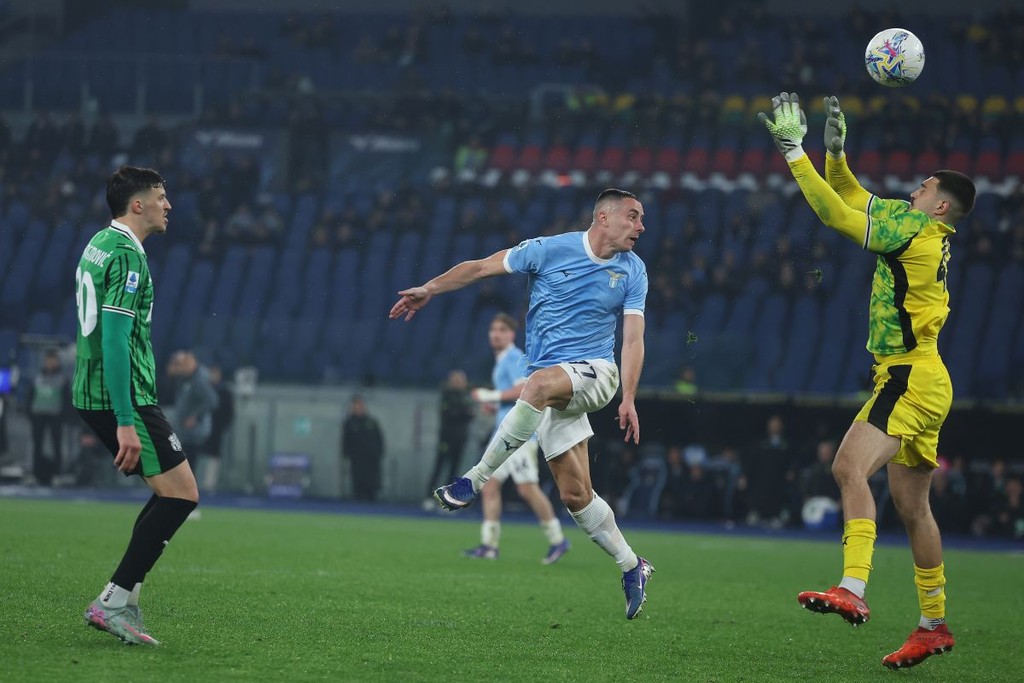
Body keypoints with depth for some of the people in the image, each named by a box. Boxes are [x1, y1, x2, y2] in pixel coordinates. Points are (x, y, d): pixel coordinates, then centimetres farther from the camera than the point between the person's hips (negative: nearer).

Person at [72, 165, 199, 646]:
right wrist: (125, 422, -24)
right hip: (122, 398, -10)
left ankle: (123, 604, 9)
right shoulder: (126, 255, -15)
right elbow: (114, 341, -22)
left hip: (91, 395, 10)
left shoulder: (98, 245, 17)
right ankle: (113, 601, -9)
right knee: (182, 494, -8)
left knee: (170, 495, 14)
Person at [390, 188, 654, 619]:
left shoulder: (632, 271, 3)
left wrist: (628, 399, -13)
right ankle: (631, 566, 10)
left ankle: (475, 480, -28)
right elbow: (482, 267, 8)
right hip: (550, 384, 2)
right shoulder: (550, 250, 0)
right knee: (575, 494, -5)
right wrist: (429, 290, 4)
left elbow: (633, 338, -2)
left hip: (594, 373, -2)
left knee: (539, 385, -36)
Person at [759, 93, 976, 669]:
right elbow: (851, 203, 24)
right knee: (912, 506, 13)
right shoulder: (925, 234, 16)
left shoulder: (918, 227, -9)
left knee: (850, 468, -26)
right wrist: (835, 151, 12)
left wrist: (795, 151, -10)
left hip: (910, 377, -10)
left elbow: (837, 213, -13)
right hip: (923, 382, 10)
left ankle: (853, 590, -41)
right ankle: (935, 625, 19)